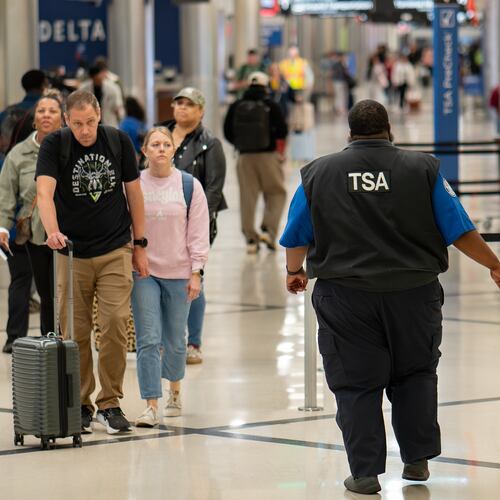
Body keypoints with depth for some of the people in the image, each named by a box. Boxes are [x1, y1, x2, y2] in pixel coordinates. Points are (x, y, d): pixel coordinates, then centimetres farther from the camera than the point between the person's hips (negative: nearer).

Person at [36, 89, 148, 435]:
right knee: (75, 333, 2)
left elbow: (133, 192, 7)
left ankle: (110, 404, 4)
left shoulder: (119, 141, -2)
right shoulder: (54, 146, -9)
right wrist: (52, 231, -42)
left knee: (116, 324, -8)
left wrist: (140, 245, 8)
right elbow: (45, 191, -24)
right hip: (72, 253, -1)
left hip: (115, 251, 1)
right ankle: (80, 406, 15)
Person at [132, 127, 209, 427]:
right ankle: (152, 406, -9)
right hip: (144, 272, -1)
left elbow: (198, 231, 1)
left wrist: (196, 272, -3)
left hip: (179, 273, 1)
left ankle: (175, 390, 36)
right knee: (148, 340, -8)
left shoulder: (189, 185, 0)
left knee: (175, 340, 10)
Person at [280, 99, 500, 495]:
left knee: (356, 384, 6)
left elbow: (297, 237, 9)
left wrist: (295, 271, 28)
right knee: (415, 373, 19)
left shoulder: (318, 173, 2)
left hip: (346, 295, 0)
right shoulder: (423, 169, -2)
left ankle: (365, 472, 6)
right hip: (414, 294, 0)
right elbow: (461, 231, -1)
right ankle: (417, 459, 20)